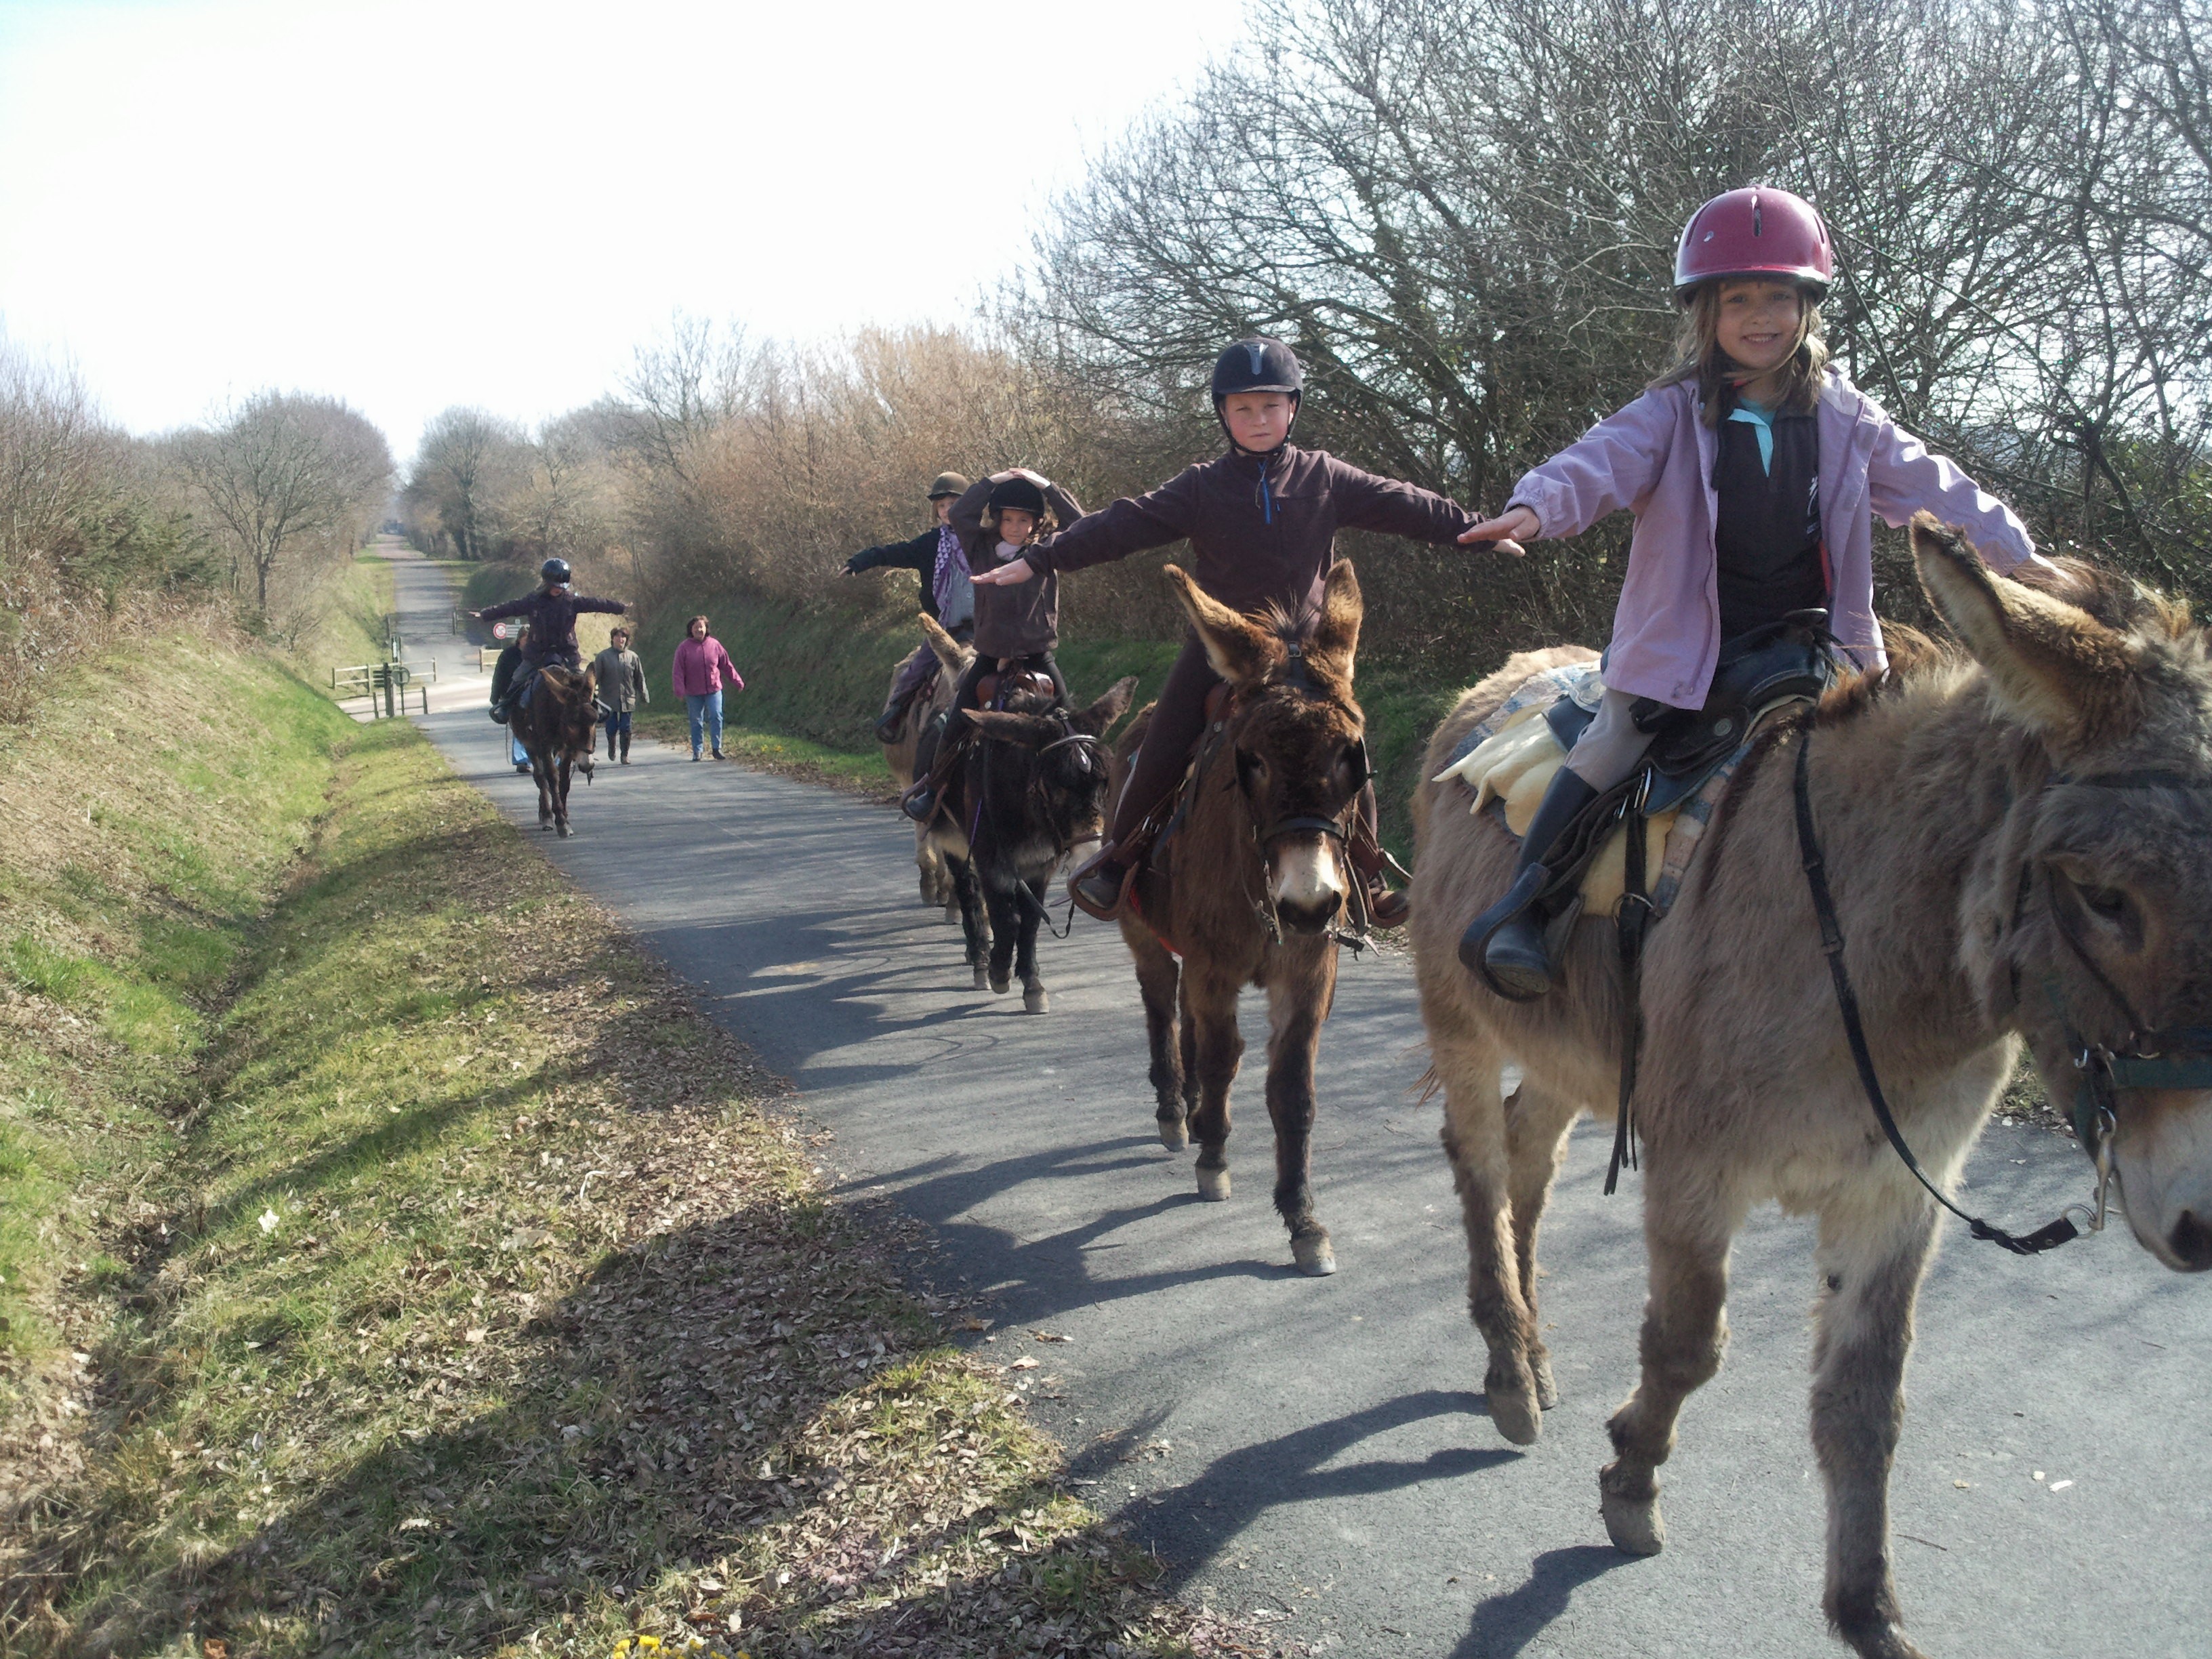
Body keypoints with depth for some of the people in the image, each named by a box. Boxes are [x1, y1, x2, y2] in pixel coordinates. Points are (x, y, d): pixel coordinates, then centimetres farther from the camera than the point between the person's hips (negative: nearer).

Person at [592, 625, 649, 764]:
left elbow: (640, 678, 9)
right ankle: (611, 747, 32)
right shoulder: (603, 656, -1)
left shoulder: (632, 656, 5)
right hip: (609, 699, -1)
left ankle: (624, 755, 10)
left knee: (625, 729, -1)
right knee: (611, 728, 3)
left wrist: (644, 696, 9)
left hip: (628, 699, 1)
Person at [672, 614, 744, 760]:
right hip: (693, 693, -1)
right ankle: (696, 752, 14)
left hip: (714, 689, 1)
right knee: (696, 722, 6)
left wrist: (737, 682, 10)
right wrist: (680, 690, -14)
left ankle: (717, 748, -5)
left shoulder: (714, 644, 3)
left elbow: (727, 665, 10)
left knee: (716, 717, -12)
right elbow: (678, 670, -5)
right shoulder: (684, 647, -3)